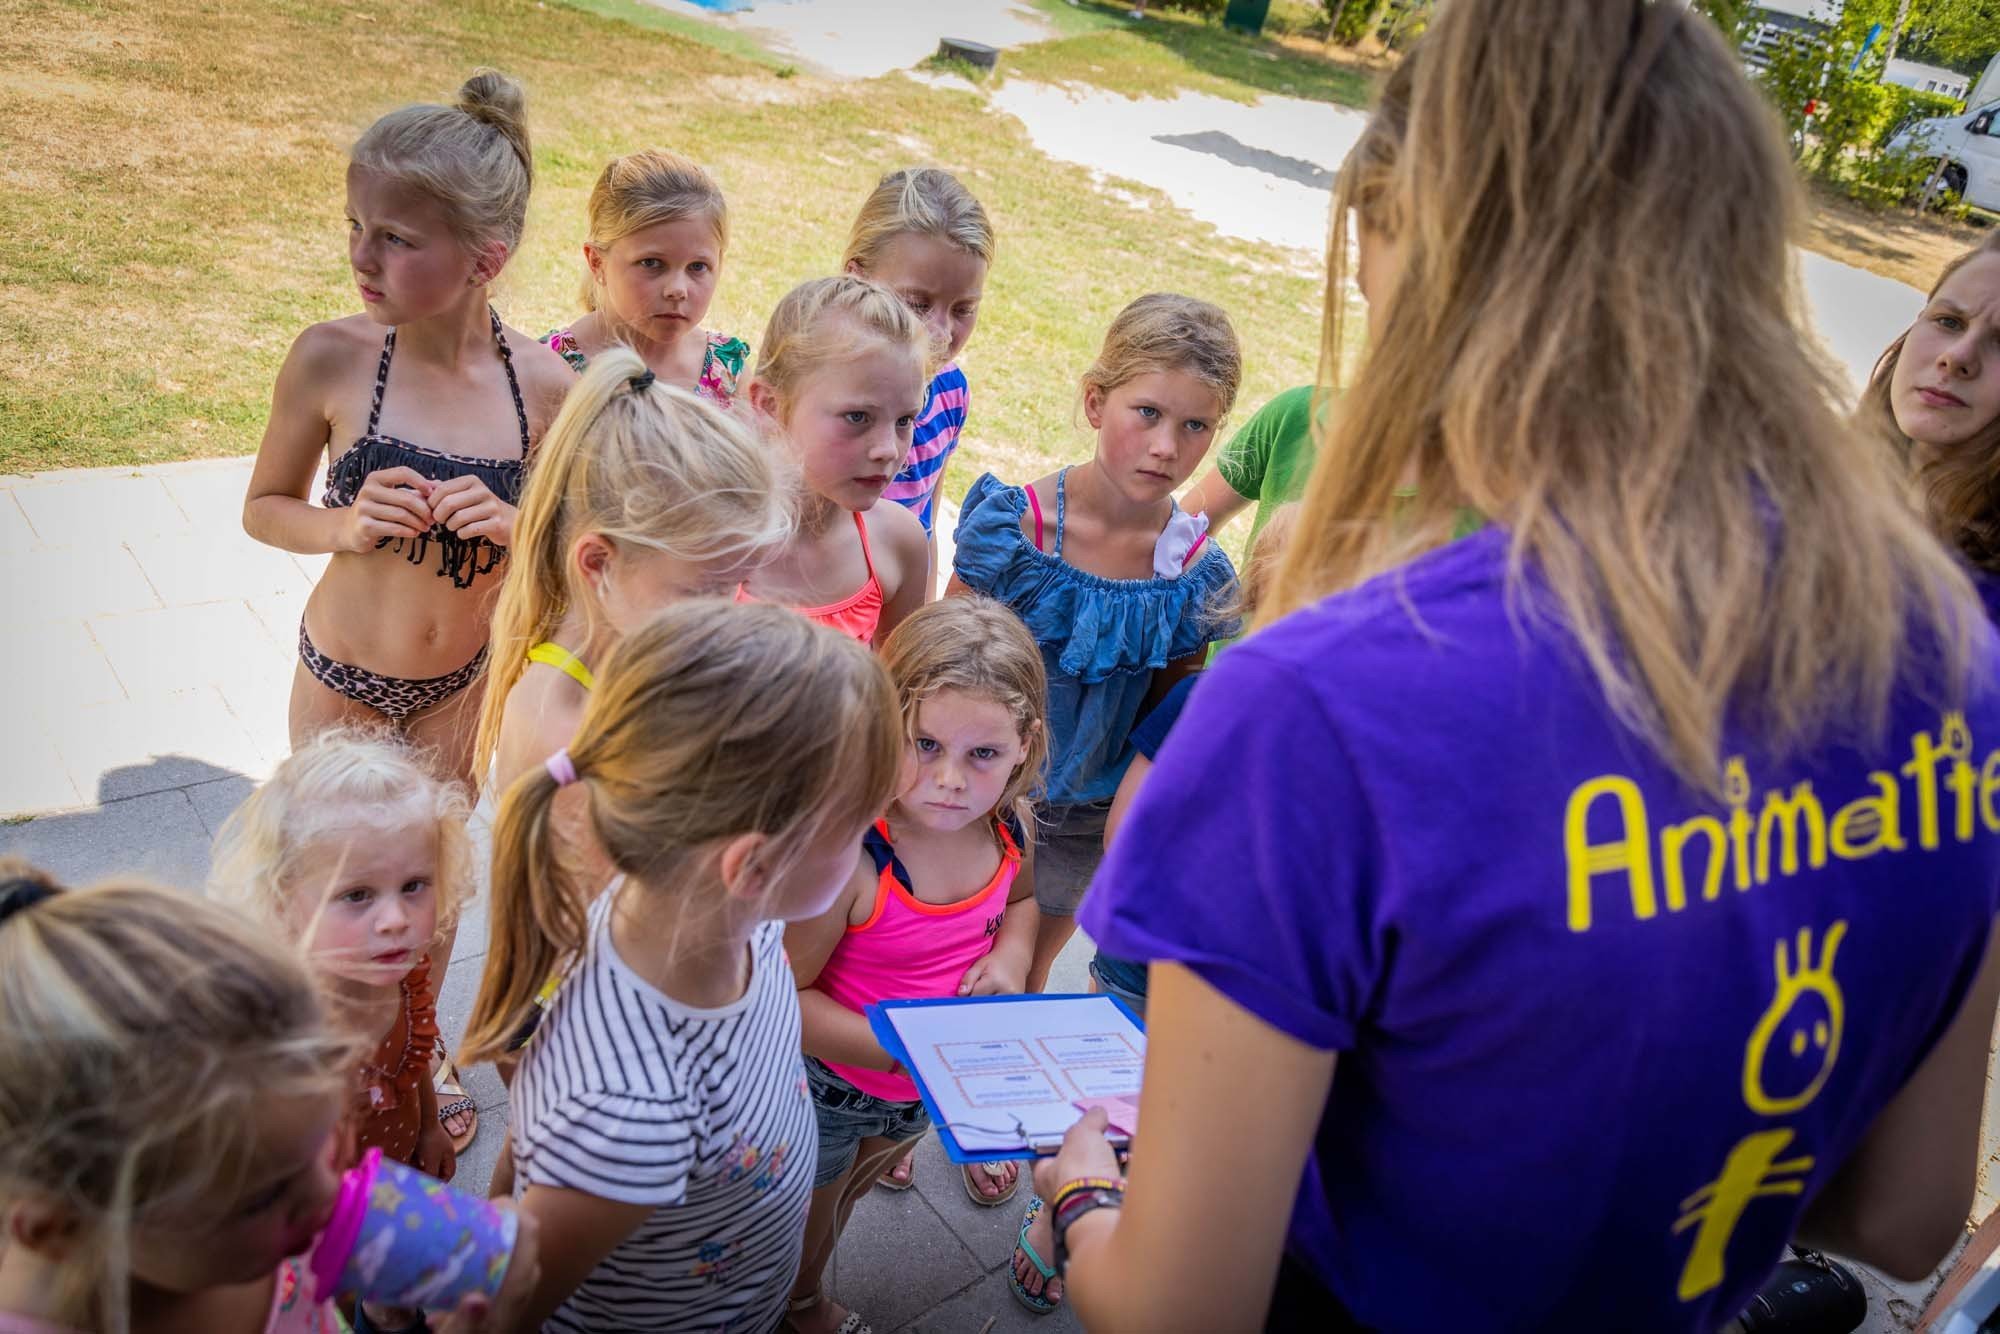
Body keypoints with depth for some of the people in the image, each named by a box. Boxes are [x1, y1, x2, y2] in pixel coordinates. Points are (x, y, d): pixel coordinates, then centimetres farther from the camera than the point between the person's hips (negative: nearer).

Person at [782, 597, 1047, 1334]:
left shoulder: (1011, 825, -18)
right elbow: (784, 996, -30)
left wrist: (1012, 953, -15)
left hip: (928, 1088, 6)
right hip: (831, 1085, -6)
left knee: (852, 1187, 35)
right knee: (804, 1223, 25)